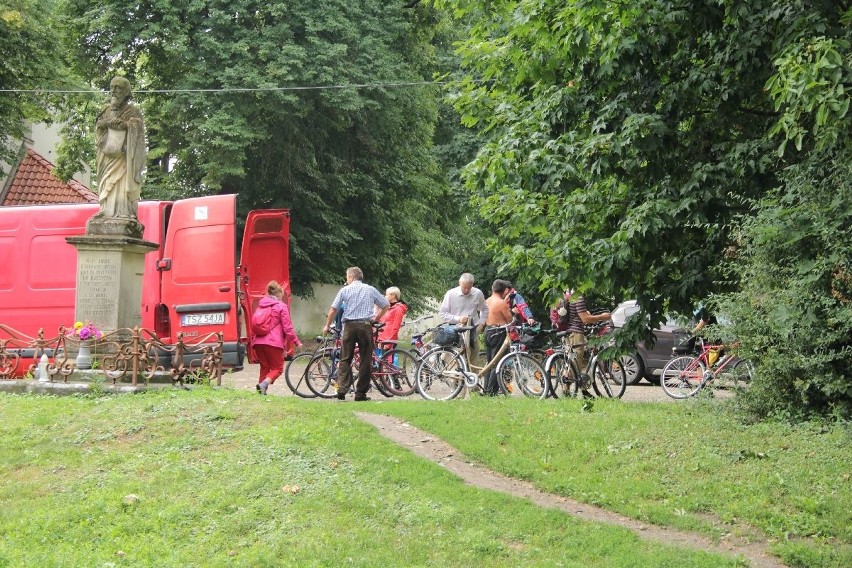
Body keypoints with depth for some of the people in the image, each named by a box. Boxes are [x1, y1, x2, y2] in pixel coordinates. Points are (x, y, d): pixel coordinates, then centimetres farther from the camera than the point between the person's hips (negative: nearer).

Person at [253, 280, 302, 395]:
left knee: (264, 367, 17)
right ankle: (264, 384, -20)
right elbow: (288, 328, -5)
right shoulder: (281, 306, -1)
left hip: (258, 341, 6)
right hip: (273, 342, -6)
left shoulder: (260, 305, 17)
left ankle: (262, 391, 8)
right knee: (277, 368, 4)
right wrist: (297, 342, 3)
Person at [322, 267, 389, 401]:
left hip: (350, 325, 0)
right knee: (365, 360, 5)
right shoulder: (370, 289, 10)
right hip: (366, 325, 1)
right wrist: (376, 319, 22)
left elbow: (333, 310, 3)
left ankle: (342, 390, -9)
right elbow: (386, 305, 14)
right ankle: (361, 393, 3)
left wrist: (327, 326, 15)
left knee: (345, 359, 5)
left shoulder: (345, 290, 6)